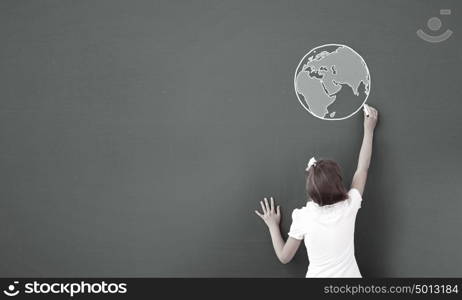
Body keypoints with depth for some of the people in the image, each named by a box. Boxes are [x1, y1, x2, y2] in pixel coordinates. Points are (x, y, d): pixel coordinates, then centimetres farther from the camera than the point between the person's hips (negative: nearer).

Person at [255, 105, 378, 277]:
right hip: (349, 274, 2)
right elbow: (362, 169, 6)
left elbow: (284, 257, -2)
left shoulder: (303, 217, -13)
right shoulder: (349, 206, -10)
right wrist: (369, 129, 15)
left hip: (317, 274, -2)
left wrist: (272, 225, 11)